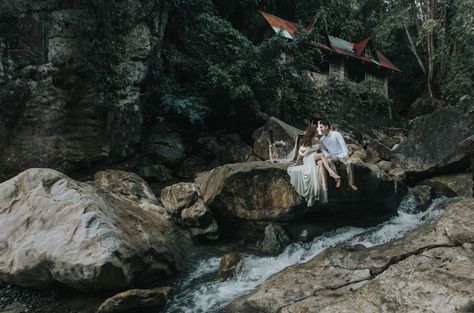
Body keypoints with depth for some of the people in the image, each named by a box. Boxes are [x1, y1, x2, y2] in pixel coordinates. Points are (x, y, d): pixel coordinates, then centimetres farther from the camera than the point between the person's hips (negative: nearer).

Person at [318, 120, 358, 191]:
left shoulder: (336, 134, -9)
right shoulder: (322, 139, 4)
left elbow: (343, 144, -13)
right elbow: (323, 149, 9)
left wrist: (345, 154, -25)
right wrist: (327, 155, -13)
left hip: (341, 154, -4)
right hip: (332, 155, 4)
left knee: (349, 162, -30)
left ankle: (351, 182, -18)